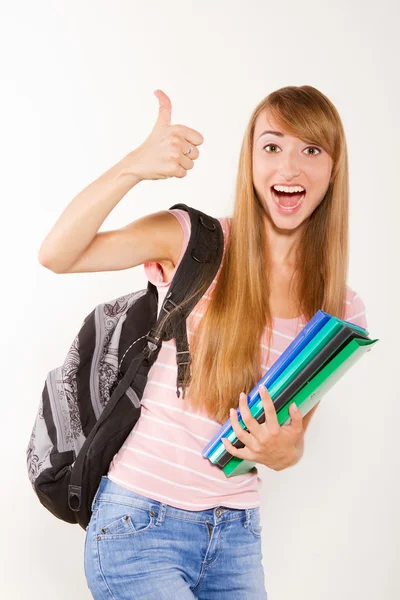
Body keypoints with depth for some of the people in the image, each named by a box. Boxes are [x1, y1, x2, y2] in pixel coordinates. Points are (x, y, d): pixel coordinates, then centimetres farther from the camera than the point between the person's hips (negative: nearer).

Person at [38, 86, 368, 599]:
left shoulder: (343, 314, 1)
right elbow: (57, 255, -20)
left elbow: (293, 439, 10)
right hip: (141, 525, -4)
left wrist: (283, 451, -13)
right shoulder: (196, 241, -8)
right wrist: (133, 167, -32)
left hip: (236, 537, 5)